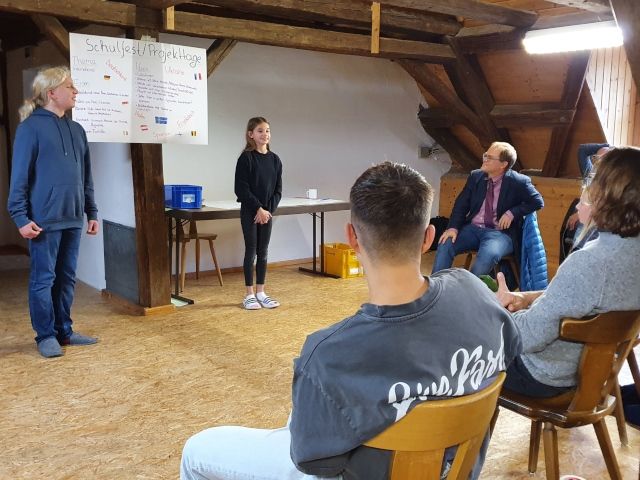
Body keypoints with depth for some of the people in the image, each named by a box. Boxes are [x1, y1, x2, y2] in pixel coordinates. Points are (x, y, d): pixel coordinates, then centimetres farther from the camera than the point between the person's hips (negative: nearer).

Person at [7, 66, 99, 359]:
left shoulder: (76, 130, 13)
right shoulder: (31, 127, -6)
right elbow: (19, 175, -9)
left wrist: (91, 212, 14)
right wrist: (21, 217, -14)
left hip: (73, 219, 6)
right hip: (44, 220, -6)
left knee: (67, 278, 12)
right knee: (43, 279, 2)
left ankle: (64, 331, 23)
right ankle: (46, 335, 13)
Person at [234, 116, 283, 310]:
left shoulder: (274, 159, 5)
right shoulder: (246, 158, -9)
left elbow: (278, 190, 6)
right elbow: (241, 189, -13)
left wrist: (269, 209, -7)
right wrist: (259, 208, -15)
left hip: (267, 212, 4)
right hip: (250, 212, -4)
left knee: (263, 252, 9)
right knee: (251, 251, 1)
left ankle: (260, 293, 18)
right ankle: (249, 294, 10)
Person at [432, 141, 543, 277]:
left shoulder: (518, 182, -3)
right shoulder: (475, 176, 8)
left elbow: (537, 201, 1)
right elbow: (461, 204, 6)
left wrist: (512, 213, -12)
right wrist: (453, 227, -11)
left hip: (501, 233, -4)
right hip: (473, 228, 4)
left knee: (487, 256, -36)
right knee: (445, 244, -22)